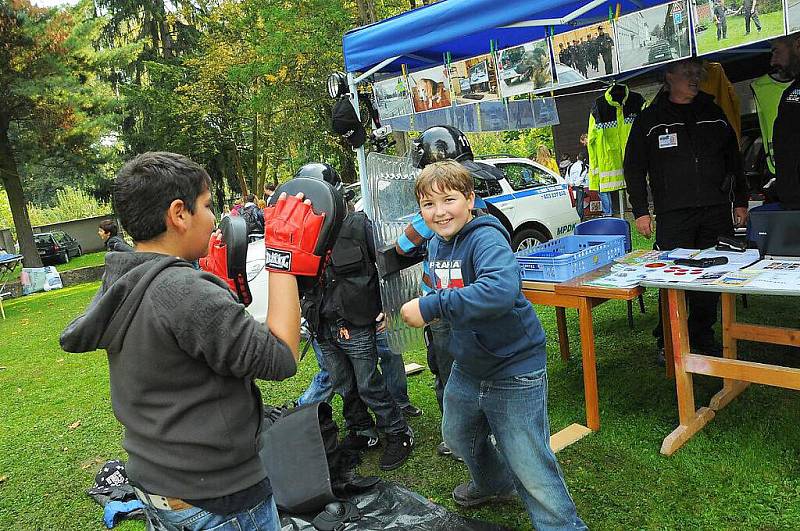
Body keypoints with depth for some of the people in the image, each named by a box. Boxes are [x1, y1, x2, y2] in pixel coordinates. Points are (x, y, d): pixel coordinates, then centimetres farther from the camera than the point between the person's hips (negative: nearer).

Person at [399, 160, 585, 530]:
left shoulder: (486, 238, -25)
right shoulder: (435, 245, 2)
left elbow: (501, 289, -45)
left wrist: (430, 308, -42)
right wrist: (431, 308, 1)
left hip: (515, 368, -9)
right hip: (467, 367, 9)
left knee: (531, 467, -3)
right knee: (458, 436, 29)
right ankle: (494, 484, 57)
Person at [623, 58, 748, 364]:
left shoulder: (714, 114, 15)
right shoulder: (649, 120, 4)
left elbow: (734, 160, 19)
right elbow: (634, 169, 3)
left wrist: (740, 202, 15)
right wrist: (640, 211, -4)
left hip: (716, 212, 4)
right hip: (673, 214, -3)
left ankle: (702, 336, 20)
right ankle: (667, 341, 8)